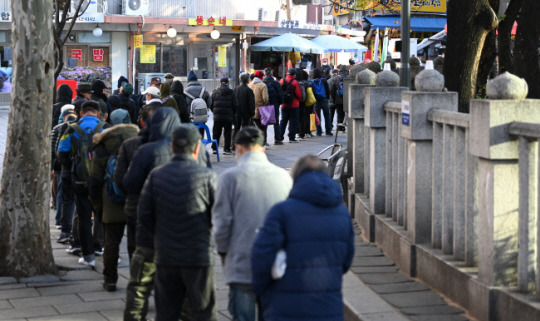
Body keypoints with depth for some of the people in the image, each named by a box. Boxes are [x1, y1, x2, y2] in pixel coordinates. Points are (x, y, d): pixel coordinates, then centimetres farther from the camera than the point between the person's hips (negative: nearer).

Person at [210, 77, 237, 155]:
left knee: (216, 133, 10)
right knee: (227, 133, 4)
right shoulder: (231, 92, -2)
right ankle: (226, 149, 2)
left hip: (217, 116, 2)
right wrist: (233, 114, 12)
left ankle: (214, 148, 9)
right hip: (228, 116, -2)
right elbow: (235, 105, -2)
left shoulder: (215, 92, 3)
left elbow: (211, 105, 4)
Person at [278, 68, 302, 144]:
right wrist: (299, 98, 12)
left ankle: (280, 137, 10)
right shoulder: (294, 82, -12)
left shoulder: (281, 81, 0)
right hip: (293, 105, -4)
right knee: (293, 121, 2)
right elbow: (299, 94, -10)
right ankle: (291, 138, 0)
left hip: (284, 105, 4)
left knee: (283, 121, 12)